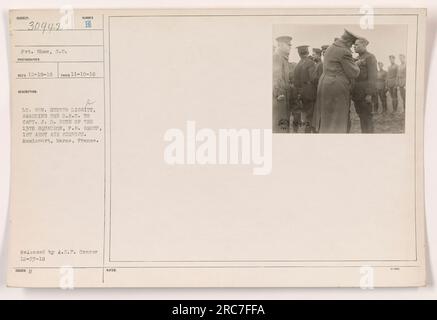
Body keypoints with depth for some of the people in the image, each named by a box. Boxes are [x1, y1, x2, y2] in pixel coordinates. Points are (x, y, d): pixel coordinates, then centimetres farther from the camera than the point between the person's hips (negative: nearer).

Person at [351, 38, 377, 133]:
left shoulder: (370, 57, -5)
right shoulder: (357, 58, 18)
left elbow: (372, 76, -13)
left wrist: (369, 94, -19)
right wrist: (352, 92, 15)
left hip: (365, 92, -7)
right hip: (357, 92, 7)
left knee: (367, 115, -3)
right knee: (361, 115, 10)